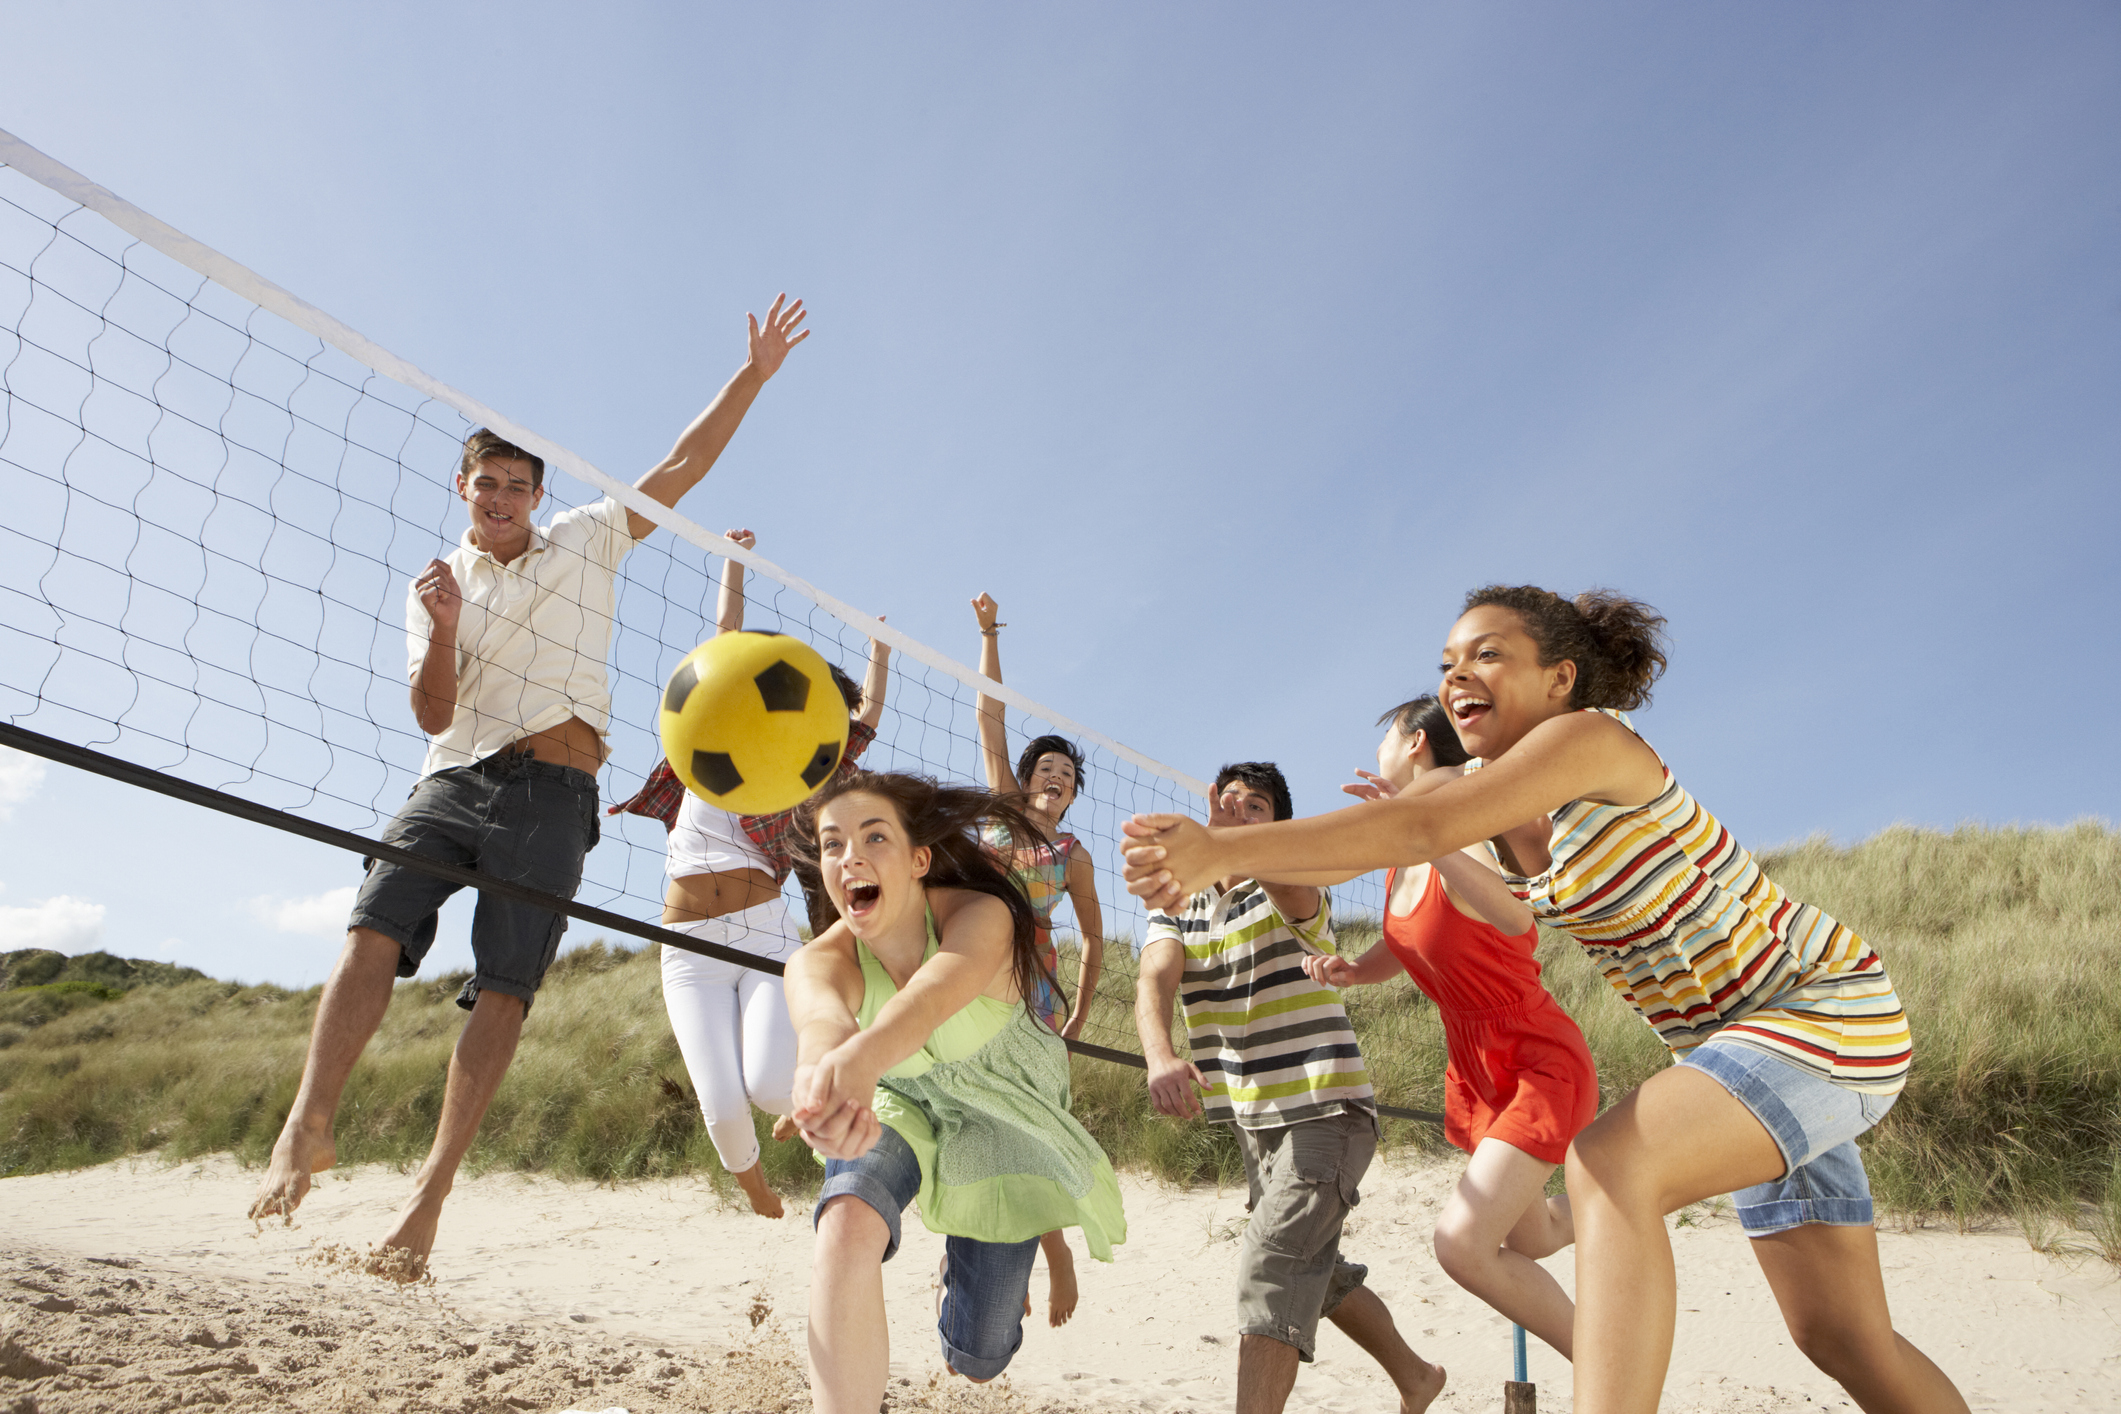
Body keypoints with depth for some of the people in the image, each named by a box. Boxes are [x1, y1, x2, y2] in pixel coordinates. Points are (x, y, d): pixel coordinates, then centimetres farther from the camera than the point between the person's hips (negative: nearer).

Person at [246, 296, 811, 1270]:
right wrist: (443, 632, -12)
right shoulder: (436, 586, 16)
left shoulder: (587, 540, 14)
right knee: (373, 931, -20)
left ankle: (433, 1187, -7)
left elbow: (683, 465, 11)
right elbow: (433, 716, 6)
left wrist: (754, 374, 7)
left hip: (553, 791, -2)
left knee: (503, 989, -9)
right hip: (454, 779, 2)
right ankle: (308, 1125, -18)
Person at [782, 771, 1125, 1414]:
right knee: (848, 1221, -36)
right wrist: (823, 1071, -76)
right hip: (898, 1103, 1)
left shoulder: (980, 916, -33)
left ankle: (962, 1265, 40)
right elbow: (821, 1017, -51)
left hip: (1000, 1115, -1)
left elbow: (929, 996, -55)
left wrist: (859, 1057, -78)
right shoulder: (819, 962, -26)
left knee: (977, 1360, 6)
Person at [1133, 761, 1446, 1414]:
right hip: (1253, 1121, 7)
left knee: (1272, 1261, -22)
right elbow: (1154, 980, -17)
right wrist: (1159, 1056, -39)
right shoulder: (1176, 907, 3)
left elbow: (1291, 887, -39)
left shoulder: (1294, 894, -11)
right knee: (1315, 1267, 21)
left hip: (1325, 1108, -7)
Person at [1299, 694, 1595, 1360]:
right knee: (1527, 1238, 24)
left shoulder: (1470, 841, -24)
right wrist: (1351, 970, -6)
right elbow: (1404, 949, 15)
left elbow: (1519, 921, -45)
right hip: (1478, 1071, 9)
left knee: (1462, 1242, -22)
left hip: (1539, 1064, -8)